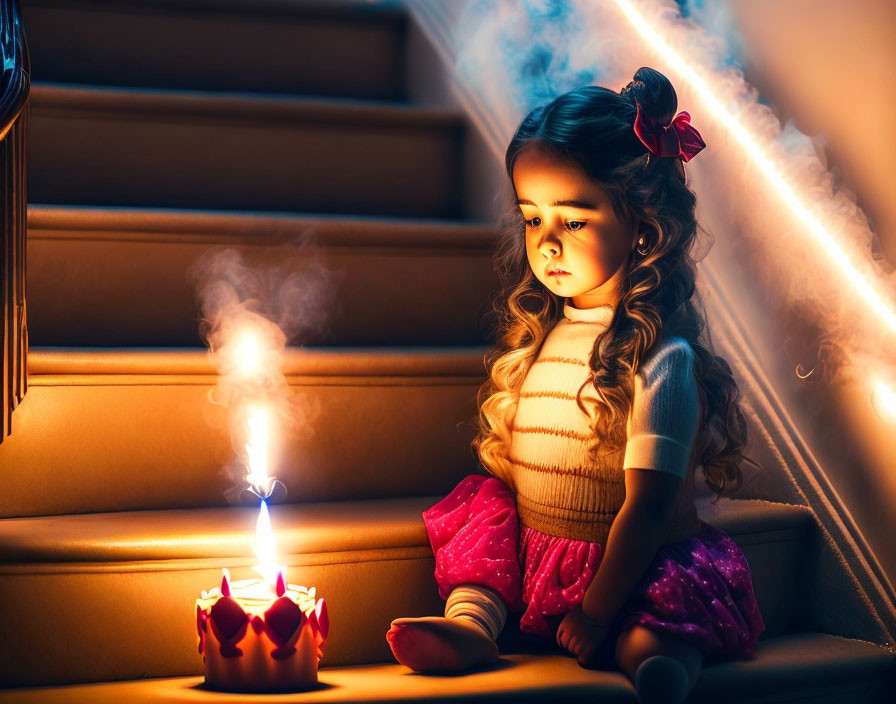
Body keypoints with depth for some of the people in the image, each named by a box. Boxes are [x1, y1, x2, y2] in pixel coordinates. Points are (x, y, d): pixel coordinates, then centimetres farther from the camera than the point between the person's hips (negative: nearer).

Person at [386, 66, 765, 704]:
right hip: (531, 561, 9)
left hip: (634, 572, -9)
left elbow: (649, 507, -16)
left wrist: (597, 612, -17)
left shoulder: (659, 357, -14)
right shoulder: (532, 339, 8)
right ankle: (472, 620, -21)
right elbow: (505, 465, 16)